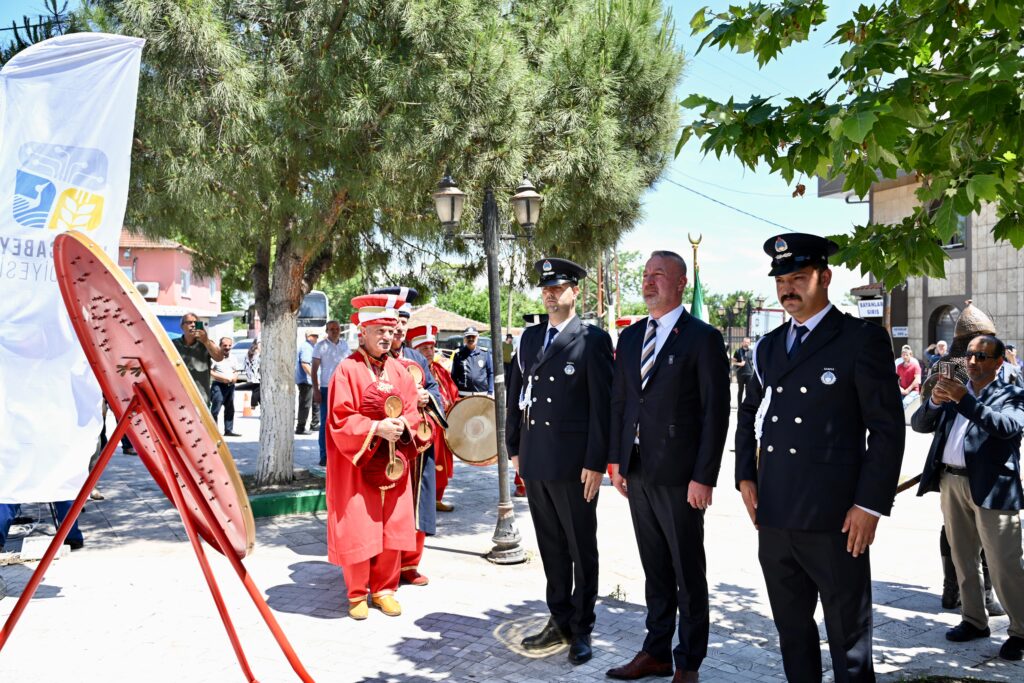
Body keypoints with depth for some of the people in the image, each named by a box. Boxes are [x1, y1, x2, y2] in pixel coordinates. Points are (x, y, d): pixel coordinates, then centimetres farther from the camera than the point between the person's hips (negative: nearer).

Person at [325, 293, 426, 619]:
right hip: (358, 464, -4)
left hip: (393, 463, 5)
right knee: (358, 529, 1)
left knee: (392, 528, 7)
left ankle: (384, 589, 22)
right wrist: (376, 428, -22)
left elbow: (412, 410, 8)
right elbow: (340, 420, -12)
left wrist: (402, 425, -13)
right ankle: (357, 594, 18)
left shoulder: (397, 369, 8)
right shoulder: (347, 369, -7)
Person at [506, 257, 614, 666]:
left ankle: (581, 628, 22)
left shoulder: (593, 339, -7)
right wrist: (515, 447, 11)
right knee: (551, 547, 15)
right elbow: (515, 395, 14)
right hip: (535, 462, 5)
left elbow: (602, 405, -10)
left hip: (573, 464, -5)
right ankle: (559, 621, 29)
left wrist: (596, 463, -13)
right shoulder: (530, 337, 10)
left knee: (581, 548, 9)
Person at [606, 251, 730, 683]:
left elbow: (716, 411, -10)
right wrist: (616, 459, 9)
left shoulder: (703, 338, -8)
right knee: (655, 570, 16)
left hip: (678, 475, -5)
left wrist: (704, 477, -14)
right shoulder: (630, 337, 11)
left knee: (688, 574, 7)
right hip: (637, 473, 6)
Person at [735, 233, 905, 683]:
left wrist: (870, 505, -13)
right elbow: (749, 415, 21)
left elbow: (888, 428, -8)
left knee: (849, 638, 8)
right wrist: (745, 477, 9)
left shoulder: (863, 340, -5)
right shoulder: (768, 346, 12)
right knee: (791, 629, 17)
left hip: (835, 519, -5)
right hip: (774, 518, 6)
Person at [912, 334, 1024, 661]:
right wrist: (935, 401, -12)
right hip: (951, 483, 6)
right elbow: (920, 425, 8)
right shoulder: (955, 392, 14)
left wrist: (965, 400, -26)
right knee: (963, 560, 14)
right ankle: (975, 621, 27)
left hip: (991, 487, -5)